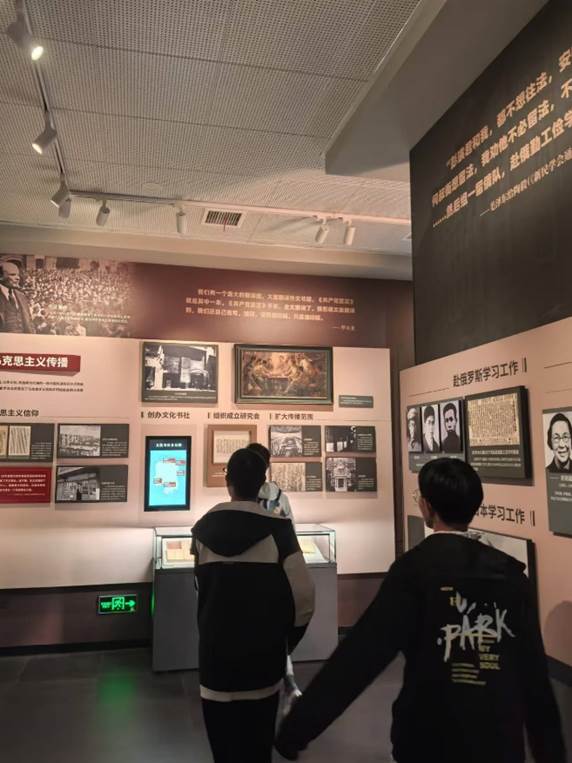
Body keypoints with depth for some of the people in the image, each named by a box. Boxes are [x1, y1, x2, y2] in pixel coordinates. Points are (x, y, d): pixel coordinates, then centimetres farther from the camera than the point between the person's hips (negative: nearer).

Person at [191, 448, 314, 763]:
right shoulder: (277, 530, -14)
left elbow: (200, 588, 5)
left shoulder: (203, 529, -5)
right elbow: (303, 597, -15)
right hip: (263, 652, -2)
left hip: (215, 649, 2)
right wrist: (287, 638, 2)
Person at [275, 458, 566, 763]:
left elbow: (362, 652, -21)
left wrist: (296, 728, -17)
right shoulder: (510, 572, -3)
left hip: (432, 738, -3)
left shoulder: (415, 568, -16)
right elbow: (534, 669, 2)